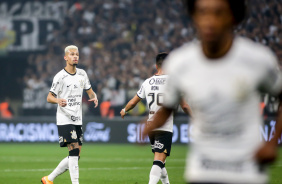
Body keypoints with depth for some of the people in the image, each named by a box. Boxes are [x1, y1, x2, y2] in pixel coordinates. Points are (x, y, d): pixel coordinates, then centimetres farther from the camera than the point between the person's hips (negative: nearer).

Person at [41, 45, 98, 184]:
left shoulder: (82, 74, 10)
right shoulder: (60, 76, -8)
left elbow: (89, 91, 20)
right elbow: (49, 97, -7)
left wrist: (94, 98, -3)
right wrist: (58, 101, -29)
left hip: (78, 120, 7)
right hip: (64, 120, -7)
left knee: (75, 156, 7)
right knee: (74, 151, -17)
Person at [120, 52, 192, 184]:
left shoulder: (147, 82, 7)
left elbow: (133, 102, 17)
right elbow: (184, 106, -3)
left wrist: (124, 110, 38)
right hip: (165, 128, -5)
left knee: (159, 160, 21)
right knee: (159, 161, -13)